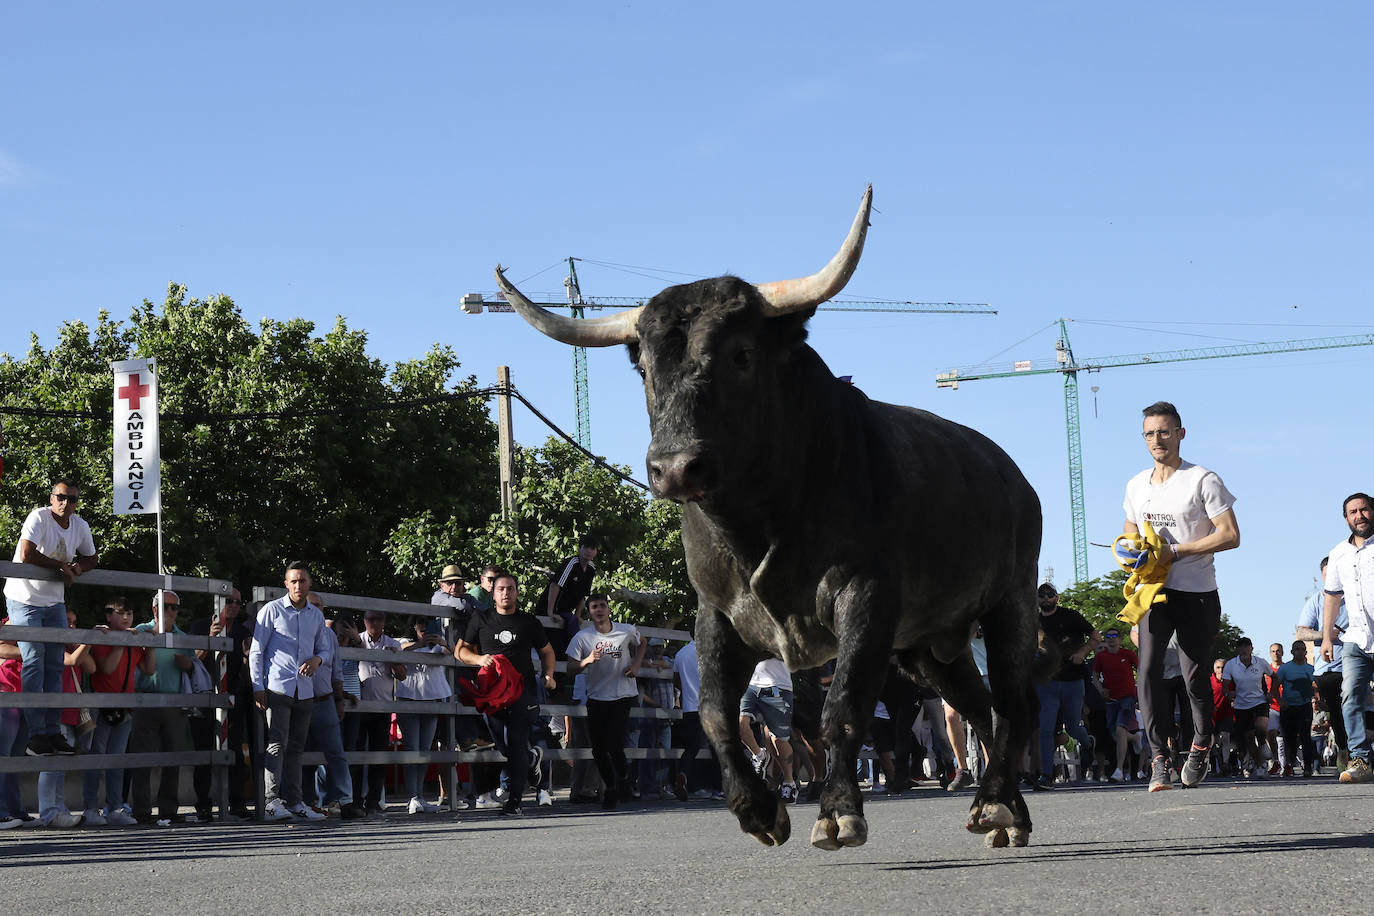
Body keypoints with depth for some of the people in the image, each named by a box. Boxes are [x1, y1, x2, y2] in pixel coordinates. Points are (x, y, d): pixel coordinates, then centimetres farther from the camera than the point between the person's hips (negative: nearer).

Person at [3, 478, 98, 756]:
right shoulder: (39, 517, -17)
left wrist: (77, 568, -7)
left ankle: (53, 733, 10)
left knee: (55, 666, 6)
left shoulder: (81, 526, 3)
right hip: (25, 600, -7)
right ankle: (36, 735, -12)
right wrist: (62, 565, -17)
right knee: (33, 663, -11)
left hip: (55, 602, 7)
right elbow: (26, 555, -28)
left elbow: (91, 558, 16)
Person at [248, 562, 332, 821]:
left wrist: (318, 659, -1)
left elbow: (326, 648, 24)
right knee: (277, 744, -13)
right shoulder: (272, 610, 0)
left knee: (296, 747, 9)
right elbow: (256, 651, -1)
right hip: (278, 687, -5)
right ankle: (272, 801, -16)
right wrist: (258, 687, -8)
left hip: (305, 690, 5)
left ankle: (294, 802, 12)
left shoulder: (316, 615, 14)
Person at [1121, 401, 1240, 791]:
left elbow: (1230, 536, -12)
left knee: (1195, 676, 2)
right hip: (1154, 592, 4)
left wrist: (1175, 551, -17)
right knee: (1149, 668, -15)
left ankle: (1201, 744, 28)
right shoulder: (1136, 486, 12)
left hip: (1196, 593, -4)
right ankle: (1160, 759, -16)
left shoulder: (1203, 480, -6)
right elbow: (1128, 535, 26)